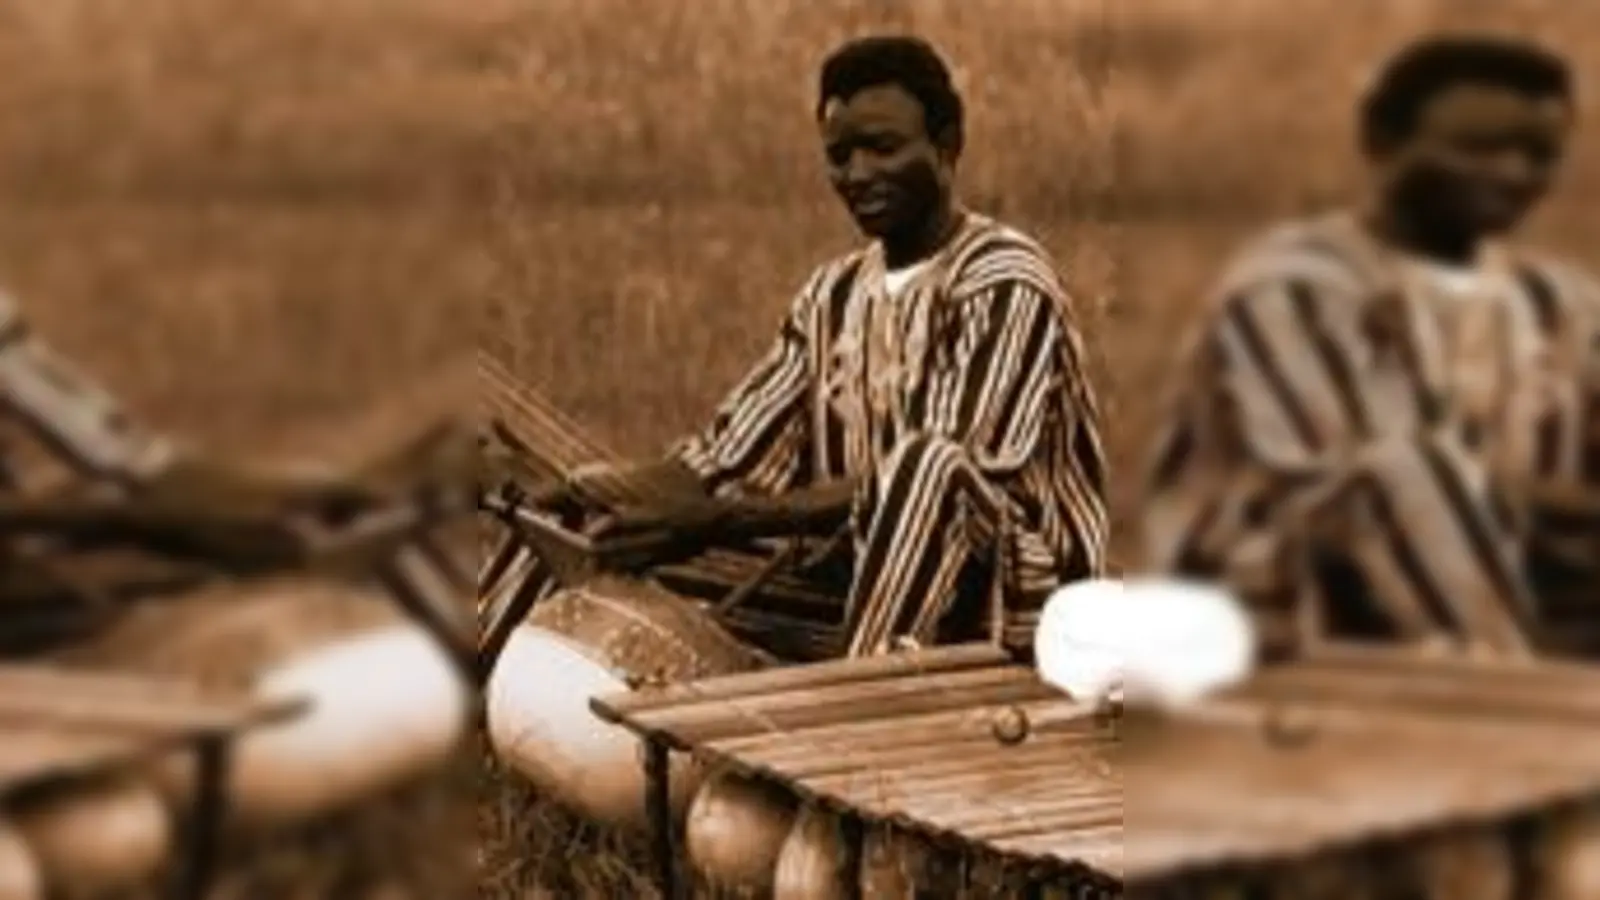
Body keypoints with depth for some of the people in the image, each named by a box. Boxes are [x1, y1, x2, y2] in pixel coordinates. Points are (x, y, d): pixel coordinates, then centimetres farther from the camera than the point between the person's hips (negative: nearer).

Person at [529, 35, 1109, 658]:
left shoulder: (1006, 286, -12)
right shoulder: (835, 295, 10)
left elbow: (939, 480, -24)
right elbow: (735, 453, 2)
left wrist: (724, 521, -31)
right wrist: (599, 491, -17)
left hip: (1002, 609, -7)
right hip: (867, 591, 7)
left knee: (925, 466, -35)